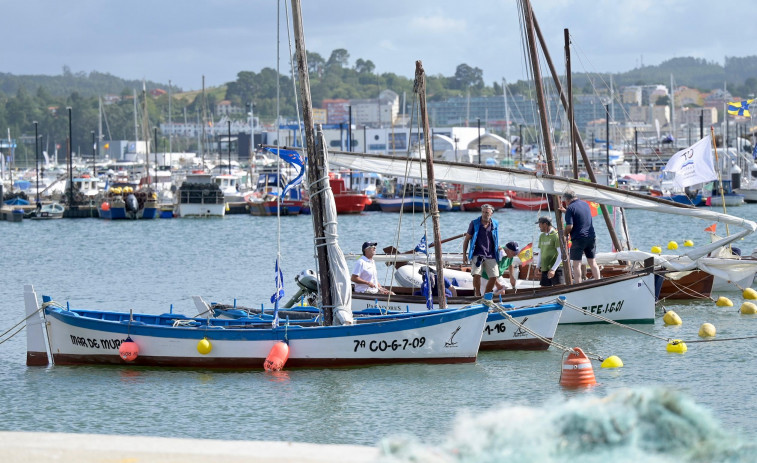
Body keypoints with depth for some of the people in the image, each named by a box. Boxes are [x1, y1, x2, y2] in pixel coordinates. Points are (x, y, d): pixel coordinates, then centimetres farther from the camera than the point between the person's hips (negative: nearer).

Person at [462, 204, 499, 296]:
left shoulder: (495, 224, 7)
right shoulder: (474, 223, 1)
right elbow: (467, 239, 6)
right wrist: (464, 255, 1)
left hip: (491, 255, 3)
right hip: (477, 255, -3)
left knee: (494, 276, -4)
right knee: (476, 275, -19)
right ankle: (477, 295, -2)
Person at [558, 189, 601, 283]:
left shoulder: (570, 208, -10)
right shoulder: (585, 205, 12)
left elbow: (569, 226, -17)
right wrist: (566, 211, 31)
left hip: (578, 239, -7)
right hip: (591, 237, 7)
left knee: (576, 264, -2)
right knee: (592, 262, 15)